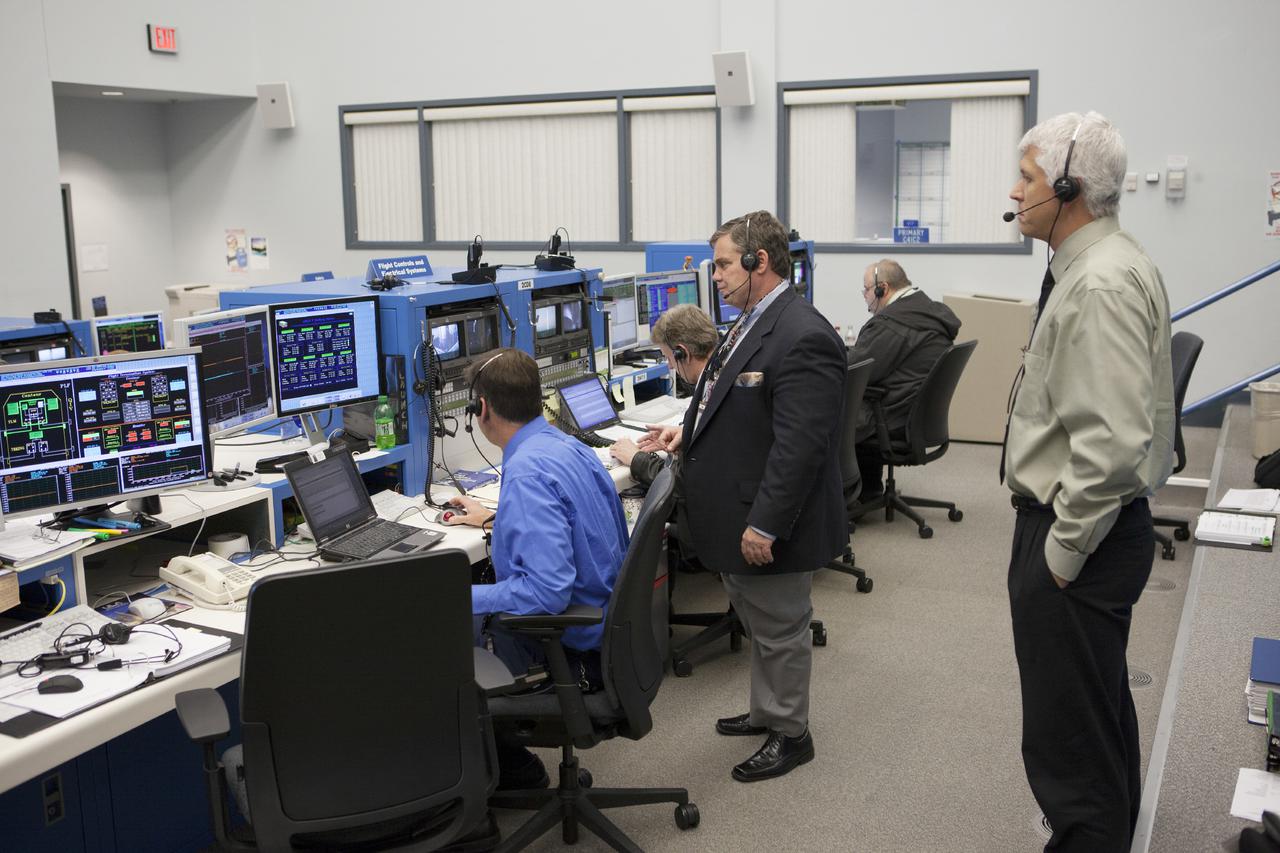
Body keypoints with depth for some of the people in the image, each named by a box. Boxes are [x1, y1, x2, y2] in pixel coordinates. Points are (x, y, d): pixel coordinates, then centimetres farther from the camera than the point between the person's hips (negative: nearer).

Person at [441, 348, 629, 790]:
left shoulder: (528, 472, -25)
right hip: (602, 621, 10)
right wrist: (495, 519, 32)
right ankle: (503, 759, 26)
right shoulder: (566, 444, 5)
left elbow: (547, 590, -32)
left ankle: (512, 766, 17)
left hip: (570, 650, -9)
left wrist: (462, 599, -21)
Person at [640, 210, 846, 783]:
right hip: (739, 513, 10)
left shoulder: (803, 338, -25)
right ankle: (766, 712, 42)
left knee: (779, 629, 9)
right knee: (757, 623, 24)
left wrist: (764, 526, -26)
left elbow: (799, 444, -28)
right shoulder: (754, 322, 9)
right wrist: (690, 432, 8)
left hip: (766, 523, -10)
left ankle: (789, 734, 27)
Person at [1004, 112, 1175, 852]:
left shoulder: (1103, 282, -22)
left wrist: (1060, 552, -19)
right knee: (1102, 717, 25)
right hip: (1082, 528, 11)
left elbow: (1112, 441, -29)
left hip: (1080, 537, -11)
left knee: (1070, 741, 0)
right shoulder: (1093, 265, 11)